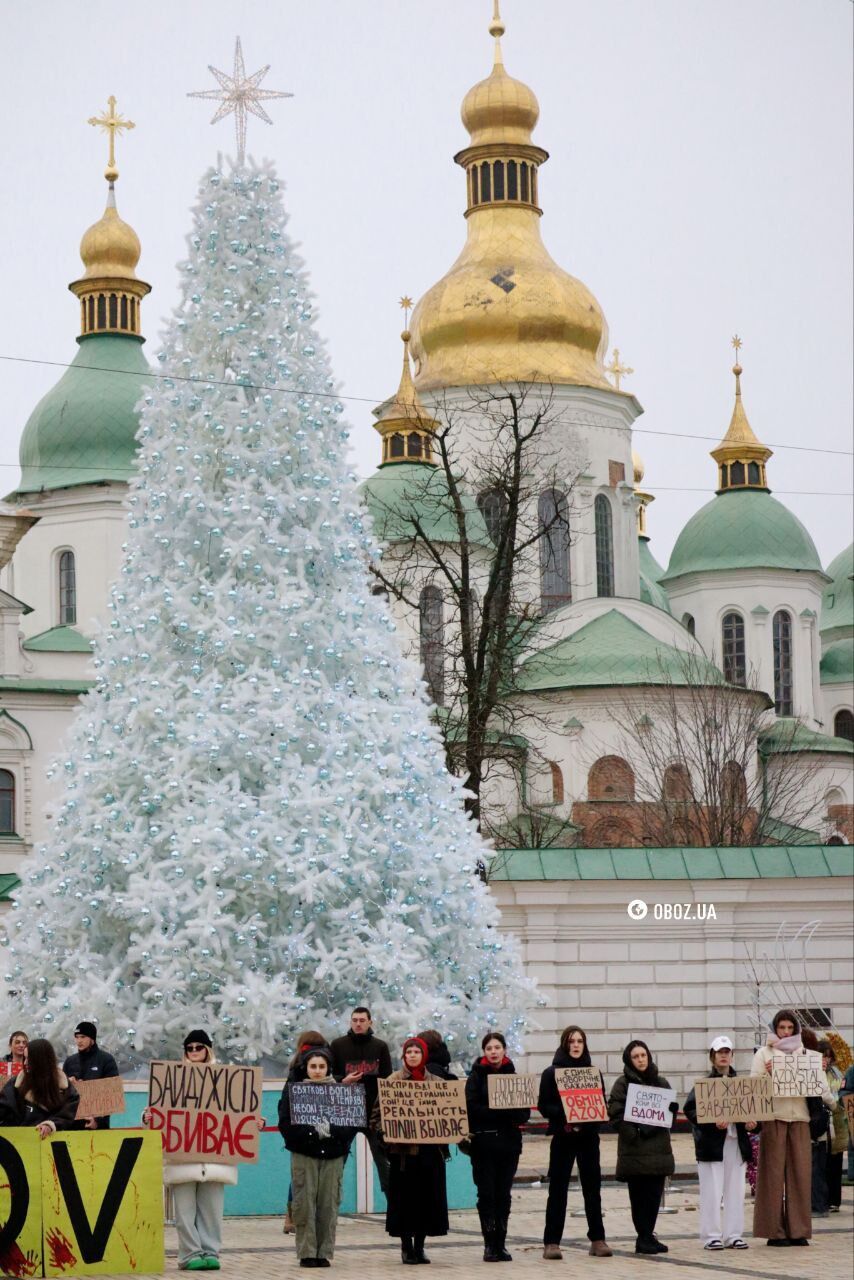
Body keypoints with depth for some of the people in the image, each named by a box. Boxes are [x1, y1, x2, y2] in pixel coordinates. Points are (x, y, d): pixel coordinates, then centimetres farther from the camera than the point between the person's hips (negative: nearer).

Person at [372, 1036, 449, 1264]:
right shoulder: (393, 1081, 1)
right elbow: (379, 1112, -1)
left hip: (430, 1149, 3)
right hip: (403, 1149, -3)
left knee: (428, 1198, 4)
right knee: (405, 1198, -1)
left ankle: (419, 1246, 15)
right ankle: (406, 1247, 8)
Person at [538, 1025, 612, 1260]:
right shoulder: (551, 1073, 1)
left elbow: (602, 1104, 10)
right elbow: (543, 1107, -2)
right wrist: (564, 1114, -19)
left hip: (589, 1137, 3)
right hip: (563, 1137, -2)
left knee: (593, 1188, 3)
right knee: (558, 1189, -1)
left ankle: (597, 1240, 9)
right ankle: (552, 1242, 1)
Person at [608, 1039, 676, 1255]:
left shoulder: (660, 1083, 15)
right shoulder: (623, 1083, 0)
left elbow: (671, 1110, 17)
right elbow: (615, 1112, -7)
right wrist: (633, 1133, -17)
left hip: (658, 1146, 4)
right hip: (634, 1149, -4)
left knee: (654, 1194, 4)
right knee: (639, 1195, -4)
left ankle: (647, 1236, 14)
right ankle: (645, 1238, 1)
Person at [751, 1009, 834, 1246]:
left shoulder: (804, 1053, 16)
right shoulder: (764, 1053, 7)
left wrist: (829, 1099, -5)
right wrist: (767, 1073, -18)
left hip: (799, 1117, 3)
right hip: (773, 1117, -3)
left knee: (800, 1173, 0)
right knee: (773, 1173, -4)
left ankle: (798, 1230, 3)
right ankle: (774, 1231, -1)